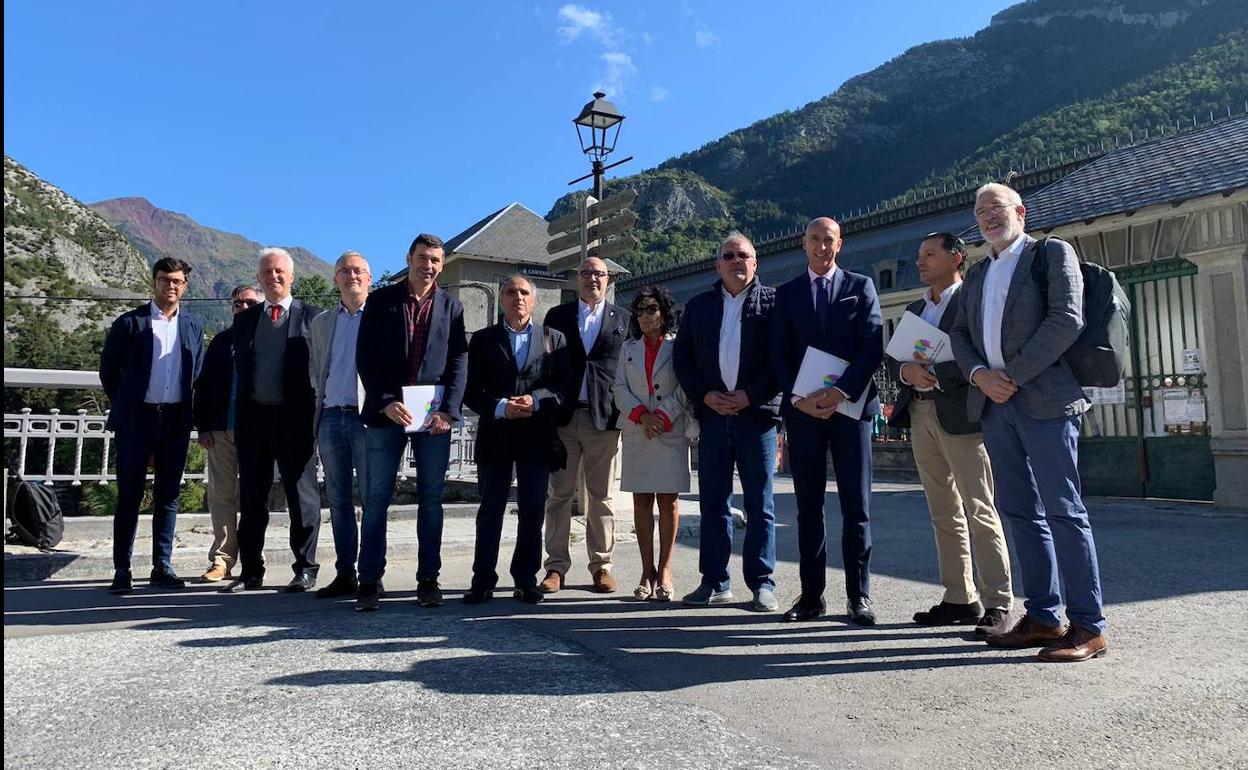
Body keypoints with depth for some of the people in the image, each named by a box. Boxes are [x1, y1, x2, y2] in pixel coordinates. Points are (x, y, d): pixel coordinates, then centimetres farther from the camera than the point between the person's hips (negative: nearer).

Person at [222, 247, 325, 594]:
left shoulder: (312, 317, 2)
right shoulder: (244, 320, 15)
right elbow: (239, 370, 13)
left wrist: (318, 416, -8)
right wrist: (237, 418, 6)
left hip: (295, 418, -4)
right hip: (253, 417, 4)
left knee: (301, 495, 2)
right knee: (252, 498, 10)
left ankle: (305, 569, 11)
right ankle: (251, 572, 20)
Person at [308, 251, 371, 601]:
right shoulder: (321, 323, 17)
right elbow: (315, 371, 21)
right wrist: (322, 404, 12)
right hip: (331, 418, 5)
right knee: (338, 500, 7)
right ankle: (345, 574, 14)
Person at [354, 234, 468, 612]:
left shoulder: (451, 305, 9)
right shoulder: (381, 300, 5)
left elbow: (459, 360, 2)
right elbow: (366, 357, 0)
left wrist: (448, 410, -10)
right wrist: (386, 403, -12)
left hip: (435, 417, 1)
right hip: (386, 413, -1)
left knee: (431, 499, 5)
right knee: (376, 498, 2)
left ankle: (428, 579, 14)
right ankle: (370, 581, 10)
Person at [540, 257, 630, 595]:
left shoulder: (622, 319, 10)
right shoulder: (557, 315, 12)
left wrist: (625, 413, -3)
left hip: (603, 416, -1)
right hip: (564, 415, 1)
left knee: (600, 496, 5)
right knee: (559, 494, 3)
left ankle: (601, 565, 13)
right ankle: (556, 566, 9)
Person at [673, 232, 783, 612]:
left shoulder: (772, 302, 4)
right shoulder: (698, 306, 14)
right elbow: (681, 357, 10)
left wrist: (751, 395, -12)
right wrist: (705, 396, -4)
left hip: (757, 413, -3)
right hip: (712, 413, 3)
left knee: (759, 504, 2)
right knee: (712, 502, 6)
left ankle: (762, 583, 11)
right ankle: (715, 581, 16)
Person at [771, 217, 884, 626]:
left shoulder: (860, 286, 9)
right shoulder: (787, 293, 13)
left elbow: (873, 346, -2)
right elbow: (779, 355, 6)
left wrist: (840, 391, -14)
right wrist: (798, 398, -9)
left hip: (850, 405, -1)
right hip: (803, 408, 2)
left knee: (856, 504, 1)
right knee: (808, 505, 4)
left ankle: (859, 595, 9)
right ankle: (811, 595, 11)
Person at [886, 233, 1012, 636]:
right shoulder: (914, 308, 21)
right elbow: (892, 357, 15)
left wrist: (935, 375, -18)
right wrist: (907, 371, -6)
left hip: (960, 415, -7)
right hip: (919, 415, 7)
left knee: (979, 511, -6)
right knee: (944, 513, 10)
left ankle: (996, 604, 0)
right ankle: (960, 599, 17)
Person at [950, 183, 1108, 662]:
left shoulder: (1053, 253, 2)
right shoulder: (977, 274, 21)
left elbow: (1067, 320, -10)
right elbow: (959, 333, 16)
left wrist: (1014, 375, -13)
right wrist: (979, 373, -4)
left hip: (1045, 401, -6)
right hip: (994, 404, 7)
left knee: (1062, 510, -7)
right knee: (1019, 511, 8)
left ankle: (1088, 626, 1)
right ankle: (1043, 617, 16)